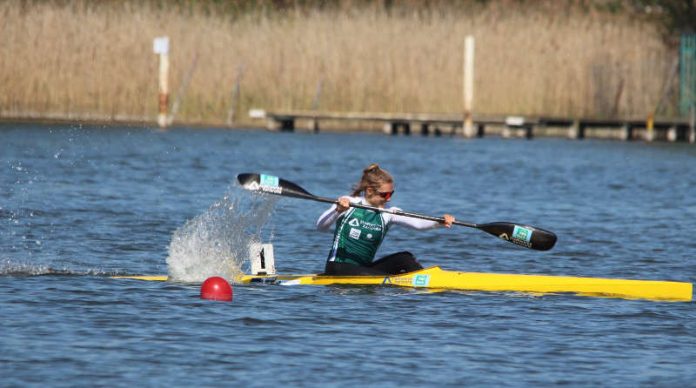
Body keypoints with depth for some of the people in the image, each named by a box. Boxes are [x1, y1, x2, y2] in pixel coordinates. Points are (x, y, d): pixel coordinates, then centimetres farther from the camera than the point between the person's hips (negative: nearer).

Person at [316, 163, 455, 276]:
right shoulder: (348, 204, -6)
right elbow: (321, 227, -16)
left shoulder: (387, 213, 3)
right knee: (384, 277, -28)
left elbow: (417, 223, -12)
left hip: (364, 269, 5)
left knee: (404, 258, -14)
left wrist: (439, 222, -32)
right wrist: (338, 210, -36)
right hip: (338, 268, -5)